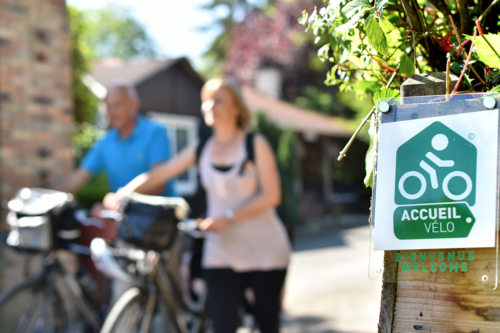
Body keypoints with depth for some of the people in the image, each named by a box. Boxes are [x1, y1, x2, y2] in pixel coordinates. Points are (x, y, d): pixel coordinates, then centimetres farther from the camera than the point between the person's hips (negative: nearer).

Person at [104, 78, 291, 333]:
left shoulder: (255, 144, -3)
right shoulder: (200, 151, 6)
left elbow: (271, 195, -10)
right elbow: (158, 174, 2)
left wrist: (228, 217, -19)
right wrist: (121, 194, -13)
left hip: (264, 251, -2)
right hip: (221, 252, 2)